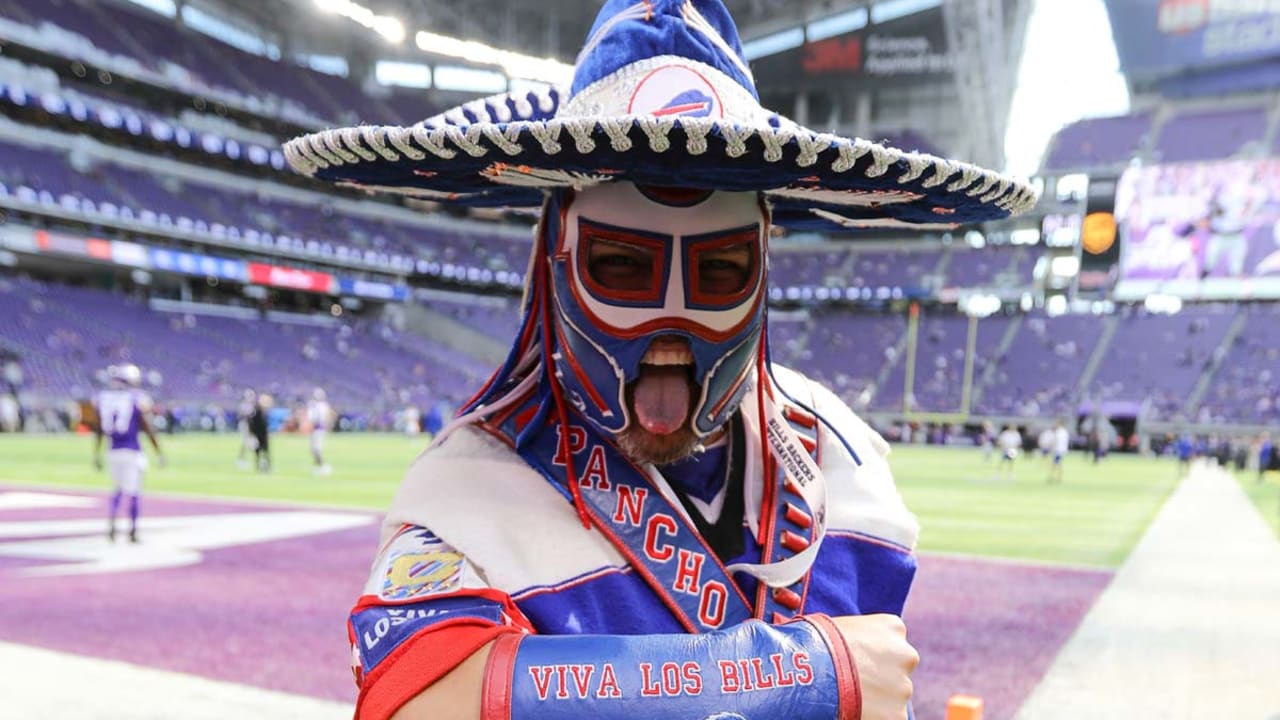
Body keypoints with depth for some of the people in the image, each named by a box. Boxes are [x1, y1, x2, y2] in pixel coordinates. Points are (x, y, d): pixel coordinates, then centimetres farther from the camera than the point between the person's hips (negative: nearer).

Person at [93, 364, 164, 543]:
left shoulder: (102, 398, 3)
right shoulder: (136, 399, -9)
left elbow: (98, 430, 8)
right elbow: (147, 429, -5)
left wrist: (96, 455, 17)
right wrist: (159, 453, 3)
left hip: (113, 452, 5)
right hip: (132, 452, -4)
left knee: (118, 489, 21)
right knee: (134, 492, 4)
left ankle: (111, 525, 9)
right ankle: (132, 531, 8)